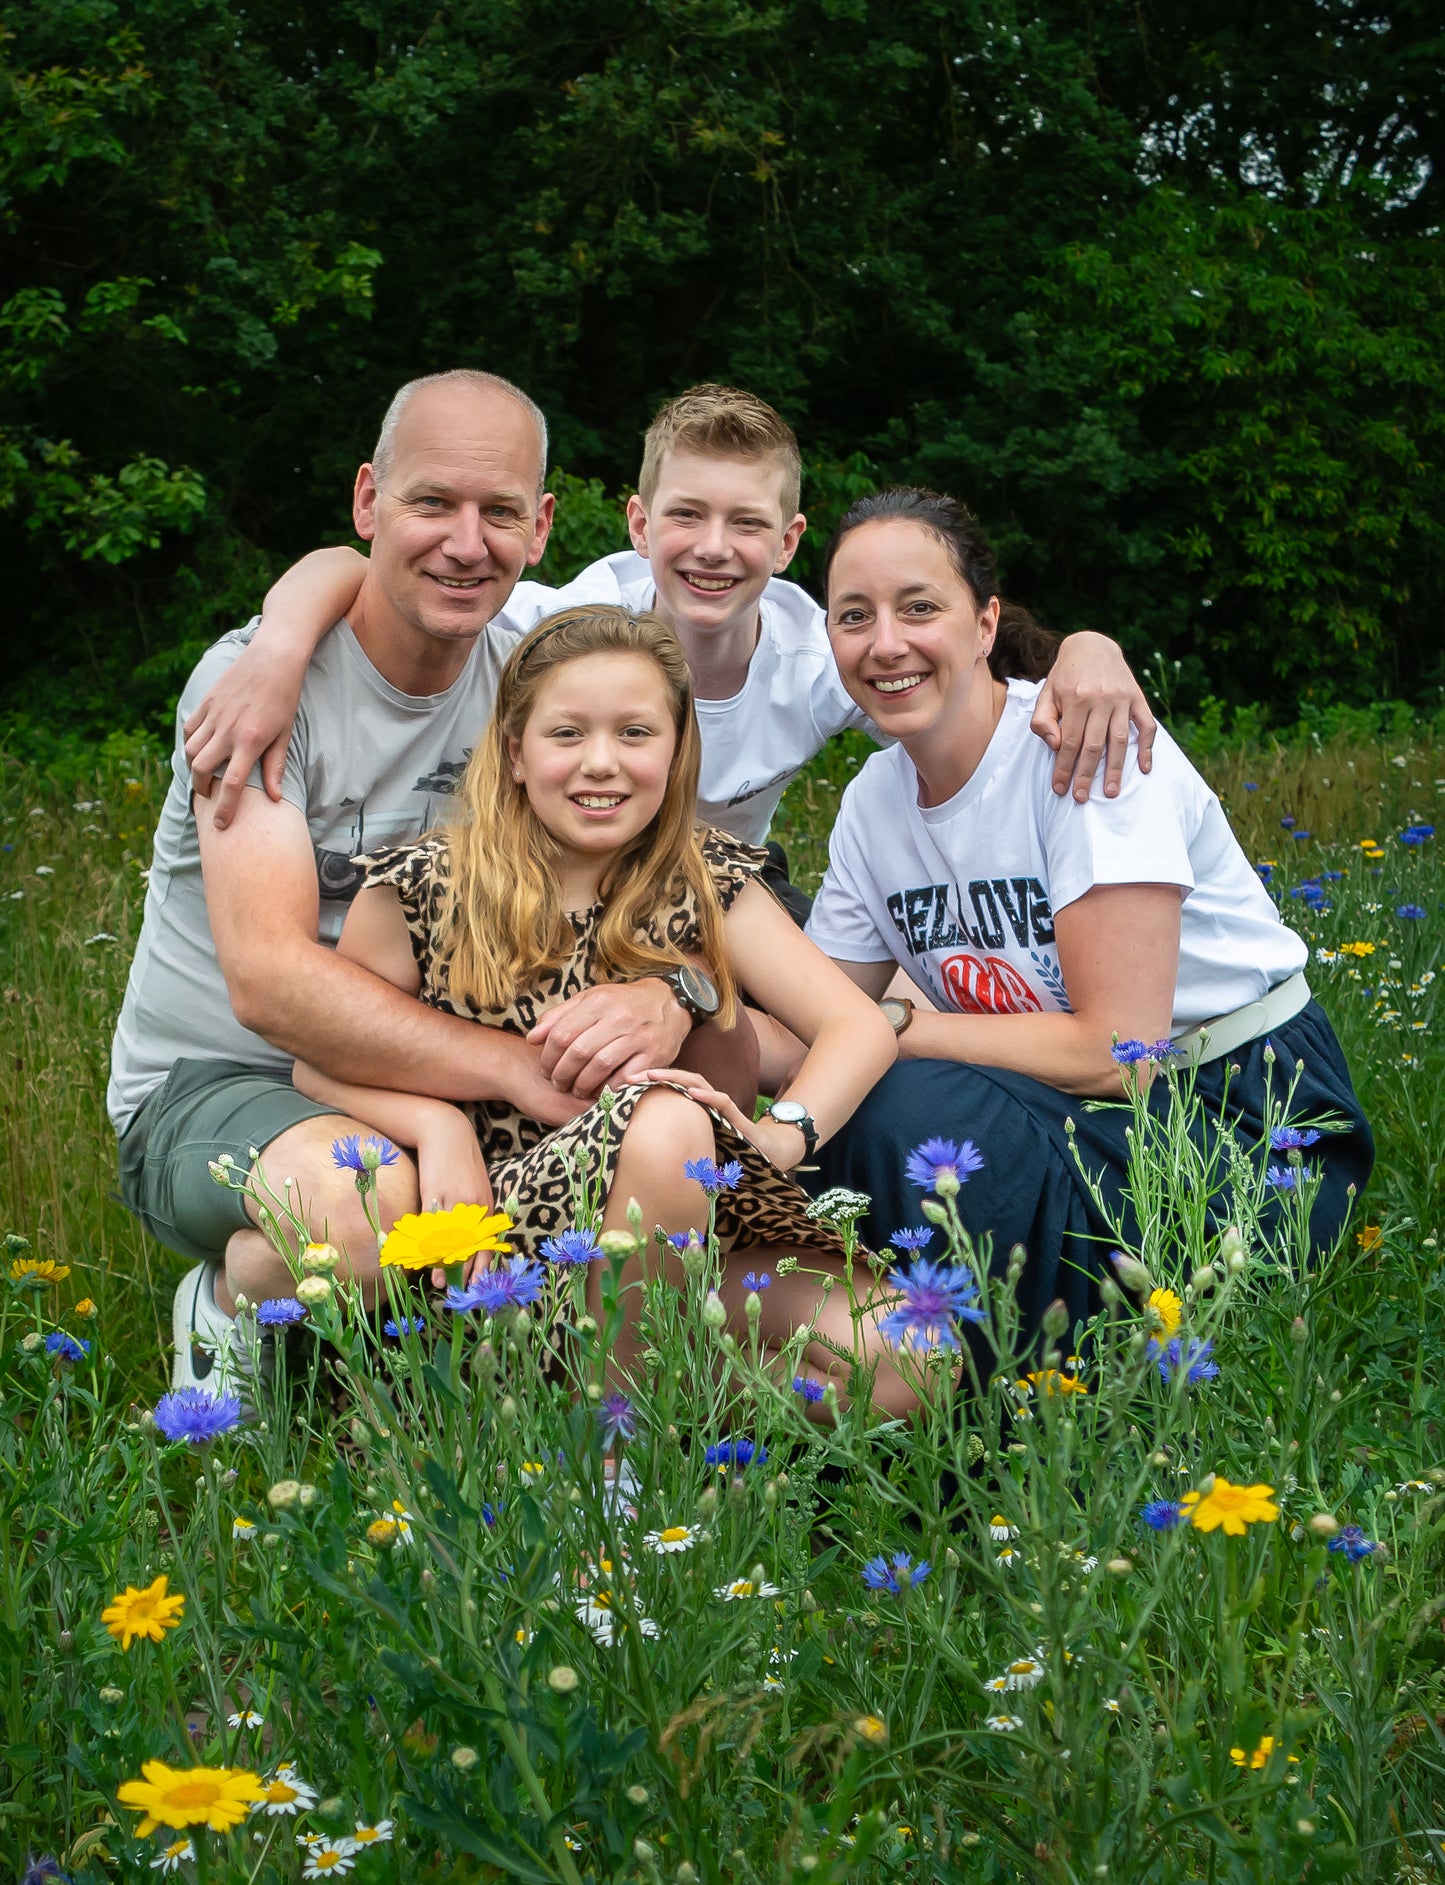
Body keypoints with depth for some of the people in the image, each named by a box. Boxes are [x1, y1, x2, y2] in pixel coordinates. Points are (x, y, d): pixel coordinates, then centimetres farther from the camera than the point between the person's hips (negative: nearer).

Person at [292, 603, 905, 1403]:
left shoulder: (708, 883, 5)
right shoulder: (424, 889, -1)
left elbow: (861, 1027, -2)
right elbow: (321, 1064, 4)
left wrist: (782, 1133, -23)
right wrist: (437, 1122, -16)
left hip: (684, 1239, 3)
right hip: (501, 1229, -3)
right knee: (661, 1123, -35)